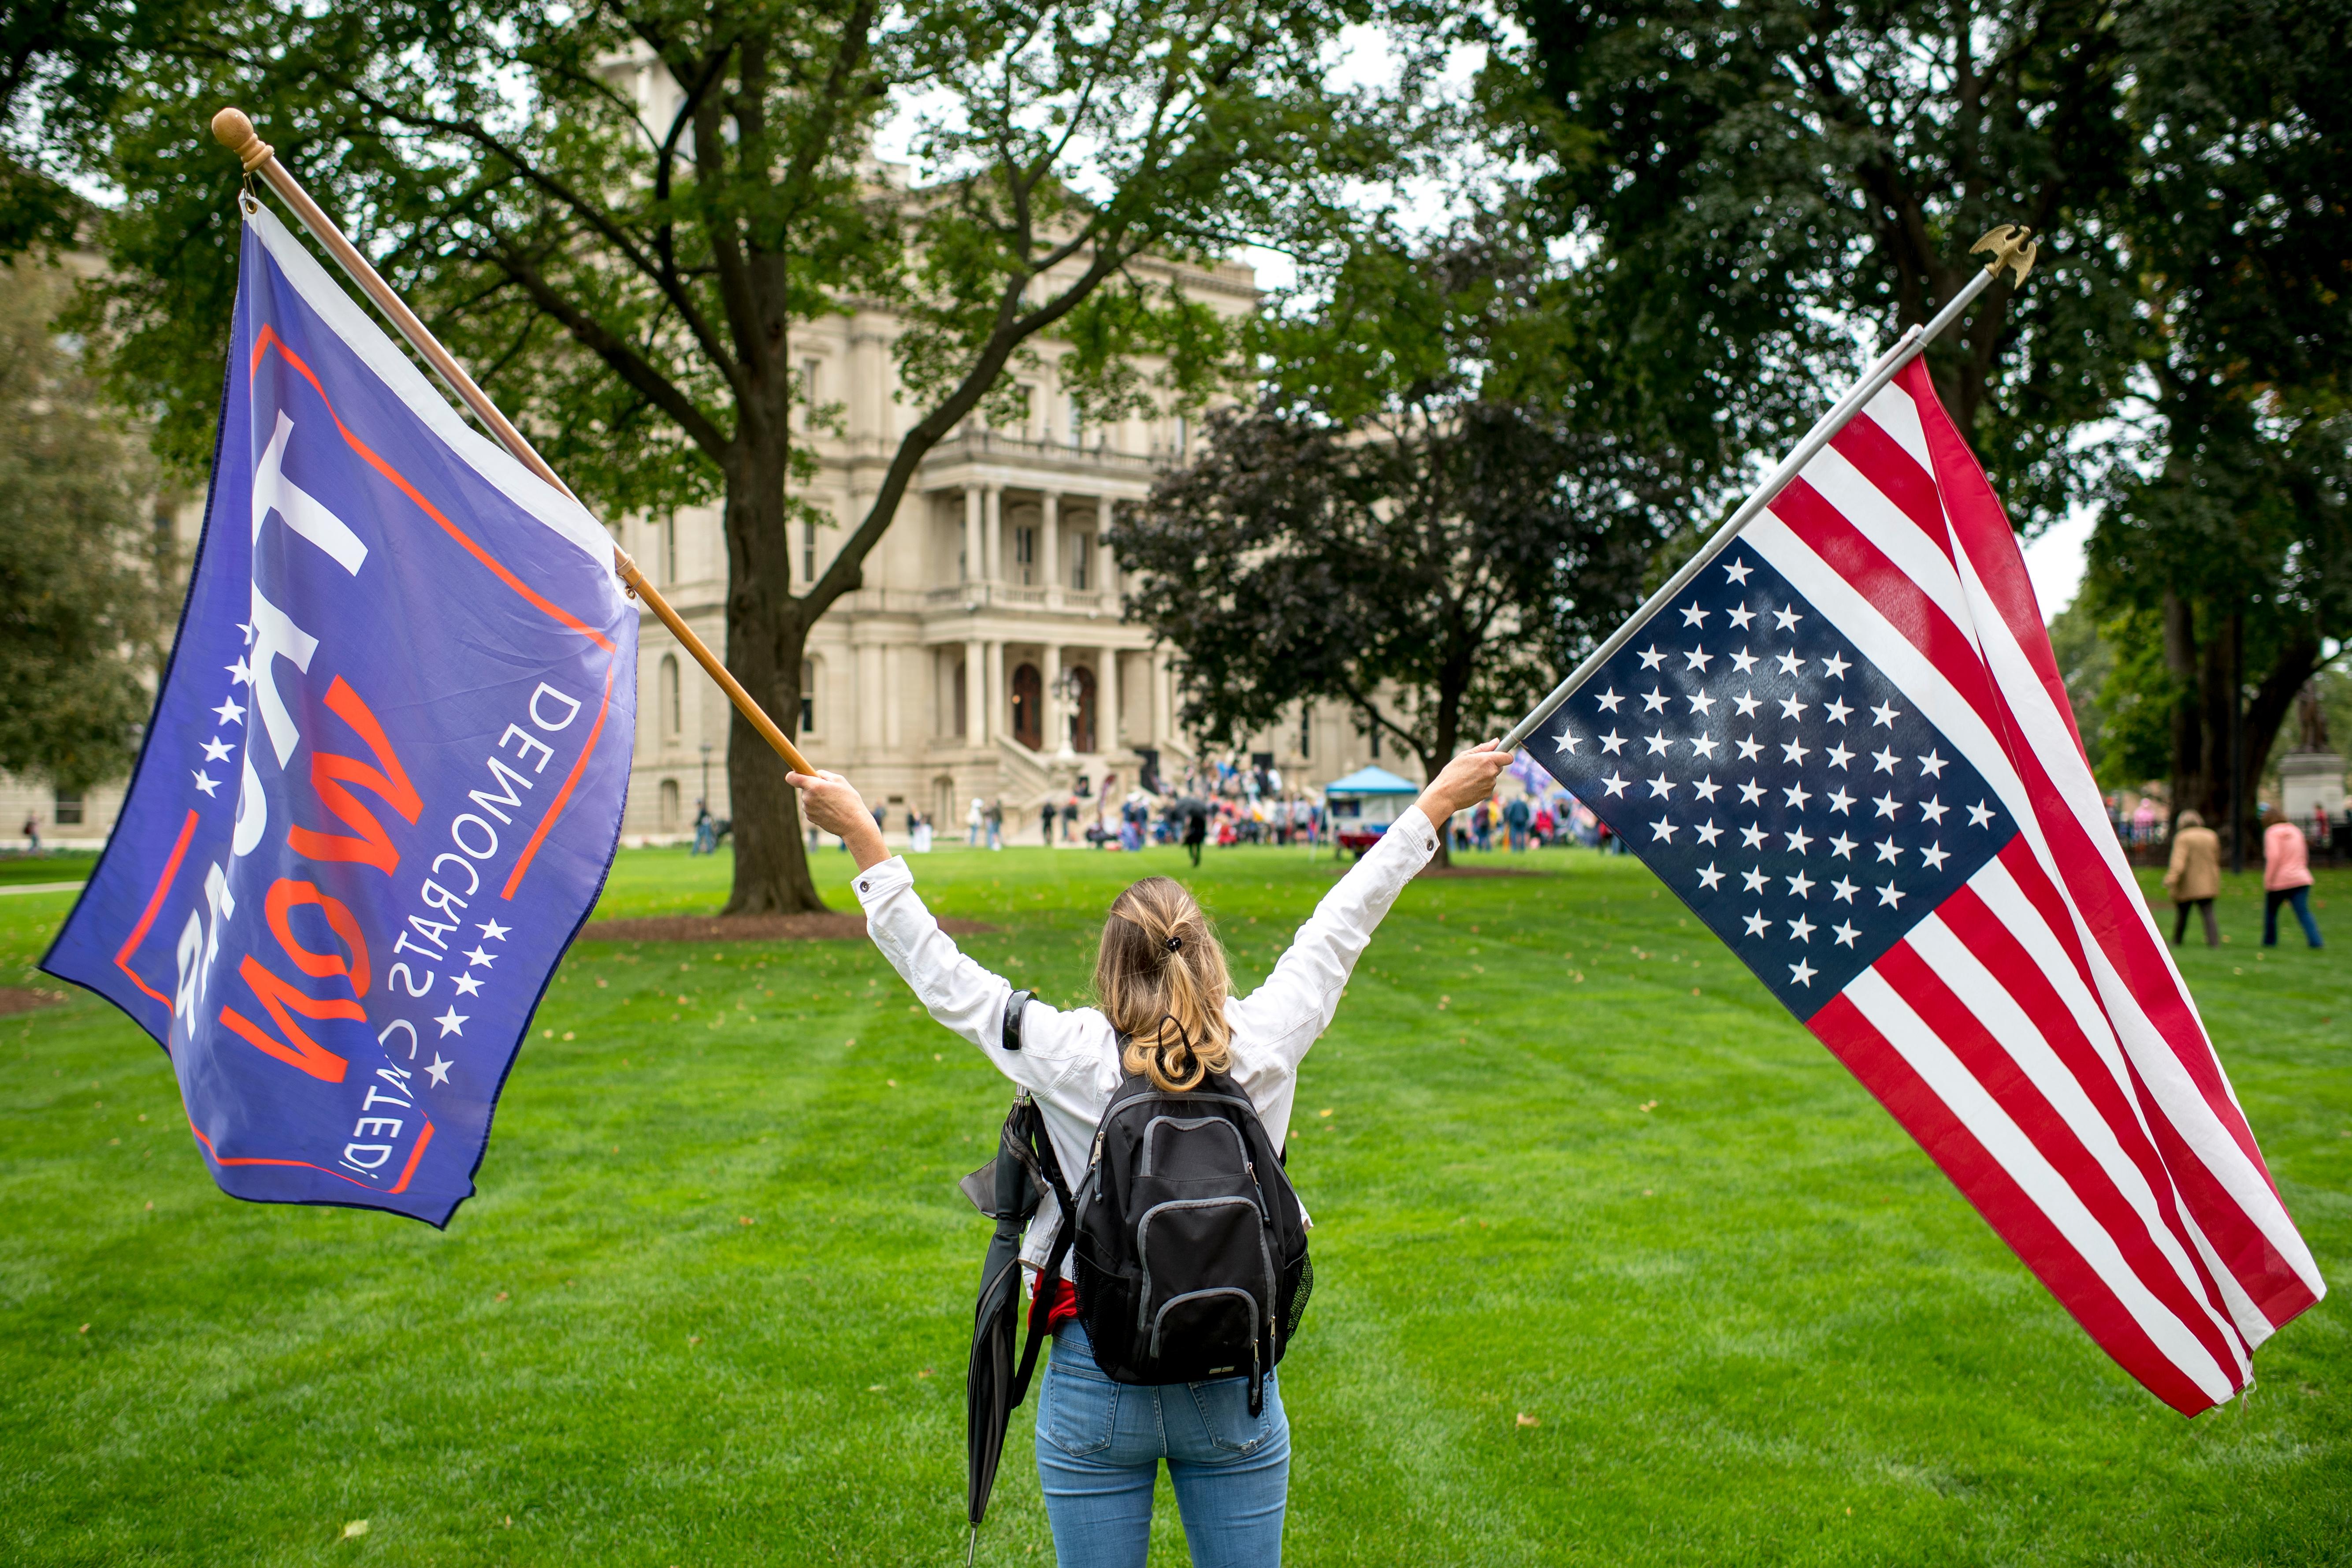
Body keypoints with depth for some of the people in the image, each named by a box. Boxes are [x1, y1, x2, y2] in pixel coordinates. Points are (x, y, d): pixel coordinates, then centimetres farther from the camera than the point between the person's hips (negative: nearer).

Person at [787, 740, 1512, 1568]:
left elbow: (941, 974, -3)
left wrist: (860, 834, 5)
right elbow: (1341, 925, 3)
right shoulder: (1264, 1046, -8)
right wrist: (1437, 802, 16)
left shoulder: (1069, 1057, -12)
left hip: (1096, 1386, -1)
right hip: (1236, 1386, 1)